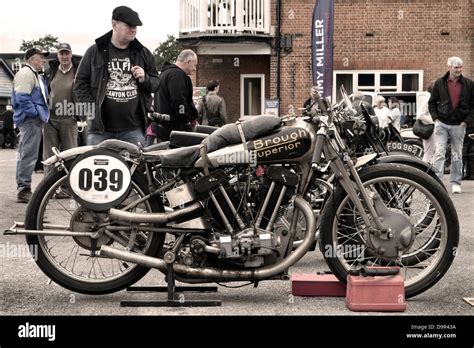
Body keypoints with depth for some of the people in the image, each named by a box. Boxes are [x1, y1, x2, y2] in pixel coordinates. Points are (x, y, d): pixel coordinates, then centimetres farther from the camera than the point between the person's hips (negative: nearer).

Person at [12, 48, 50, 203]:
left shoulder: (35, 75, 22)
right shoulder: (25, 73, -10)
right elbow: (22, 97, -20)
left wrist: (42, 115, 17)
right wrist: (34, 113, -19)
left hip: (35, 120, 11)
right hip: (30, 120, -11)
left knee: (24, 155, 14)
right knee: (28, 155, -11)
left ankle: (23, 188, 21)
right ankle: (24, 189, -11)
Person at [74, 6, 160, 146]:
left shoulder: (144, 53, 12)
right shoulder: (95, 51, 5)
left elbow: (156, 82, 18)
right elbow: (81, 83, 7)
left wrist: (145, 80, -5)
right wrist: (90, 109, -6)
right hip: (100, 129, -2)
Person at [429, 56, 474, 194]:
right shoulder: (440, 83, 3)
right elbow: (432, 102, 10)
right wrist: (435, 118, -1)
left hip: (459, 125, 1)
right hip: (442, 124, -1)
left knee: (457, 155, 9)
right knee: (439, 153, -8)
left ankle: (456, 182, 17)